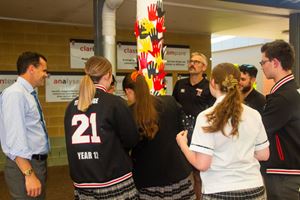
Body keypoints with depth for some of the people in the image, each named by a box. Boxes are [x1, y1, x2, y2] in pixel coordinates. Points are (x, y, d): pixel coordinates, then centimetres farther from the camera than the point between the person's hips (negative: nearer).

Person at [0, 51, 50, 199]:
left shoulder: (29, 94, 11)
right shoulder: (15, 94, -17)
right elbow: (15, 139, -24)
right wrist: (29, 174, -26)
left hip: (38, 162, 9)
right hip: (24, 166, -9)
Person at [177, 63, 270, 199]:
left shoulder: (207, 117, -15)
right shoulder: (254, 115, -3)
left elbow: (201, 164, -17)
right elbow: (264, 155, 5)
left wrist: (183, 144, -1)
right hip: (254, 189, 4)